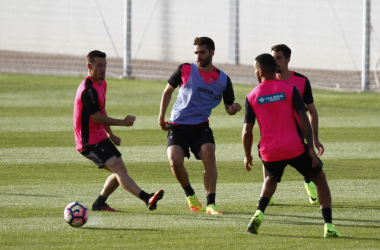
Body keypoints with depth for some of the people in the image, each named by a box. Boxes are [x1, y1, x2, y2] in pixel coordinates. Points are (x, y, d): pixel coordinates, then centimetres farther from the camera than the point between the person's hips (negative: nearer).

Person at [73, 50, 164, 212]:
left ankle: (99, 203, 25)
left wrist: (110, 134, 22)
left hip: (101, 138, 10)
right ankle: (148, 199, -38)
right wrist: (123, 122, -13)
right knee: (118, 168, -23)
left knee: (120, 171, 10)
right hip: (89, 142, -10)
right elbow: (97, 118, -21)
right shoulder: (88, 89, -21)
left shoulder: (101, 83, 12)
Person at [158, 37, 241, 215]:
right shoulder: (185, 70, -2)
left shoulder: (223, 80, 1)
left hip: (201, 126, 0)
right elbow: (168, 91, 13)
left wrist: (234, 109, -15)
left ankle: (211, 203, -19)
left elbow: (229, 108, 10)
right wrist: (161, 116, 8)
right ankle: (190, 195, 10)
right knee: (175, 161, -19)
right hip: (177, 125, 0)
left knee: (209, 155, -24)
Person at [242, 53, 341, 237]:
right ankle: (328, 226, 4)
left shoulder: (252, 96, 1)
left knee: (271, 179, 33)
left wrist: (247, 156, 14)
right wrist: (311, 149, -6)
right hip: (295, 149, -2)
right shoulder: (289, 89, -2)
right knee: (320, 179, 16)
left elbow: (247, 131, 0)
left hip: (269, 152, 2)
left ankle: (259, 214, 10)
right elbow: (303, 120, -9)